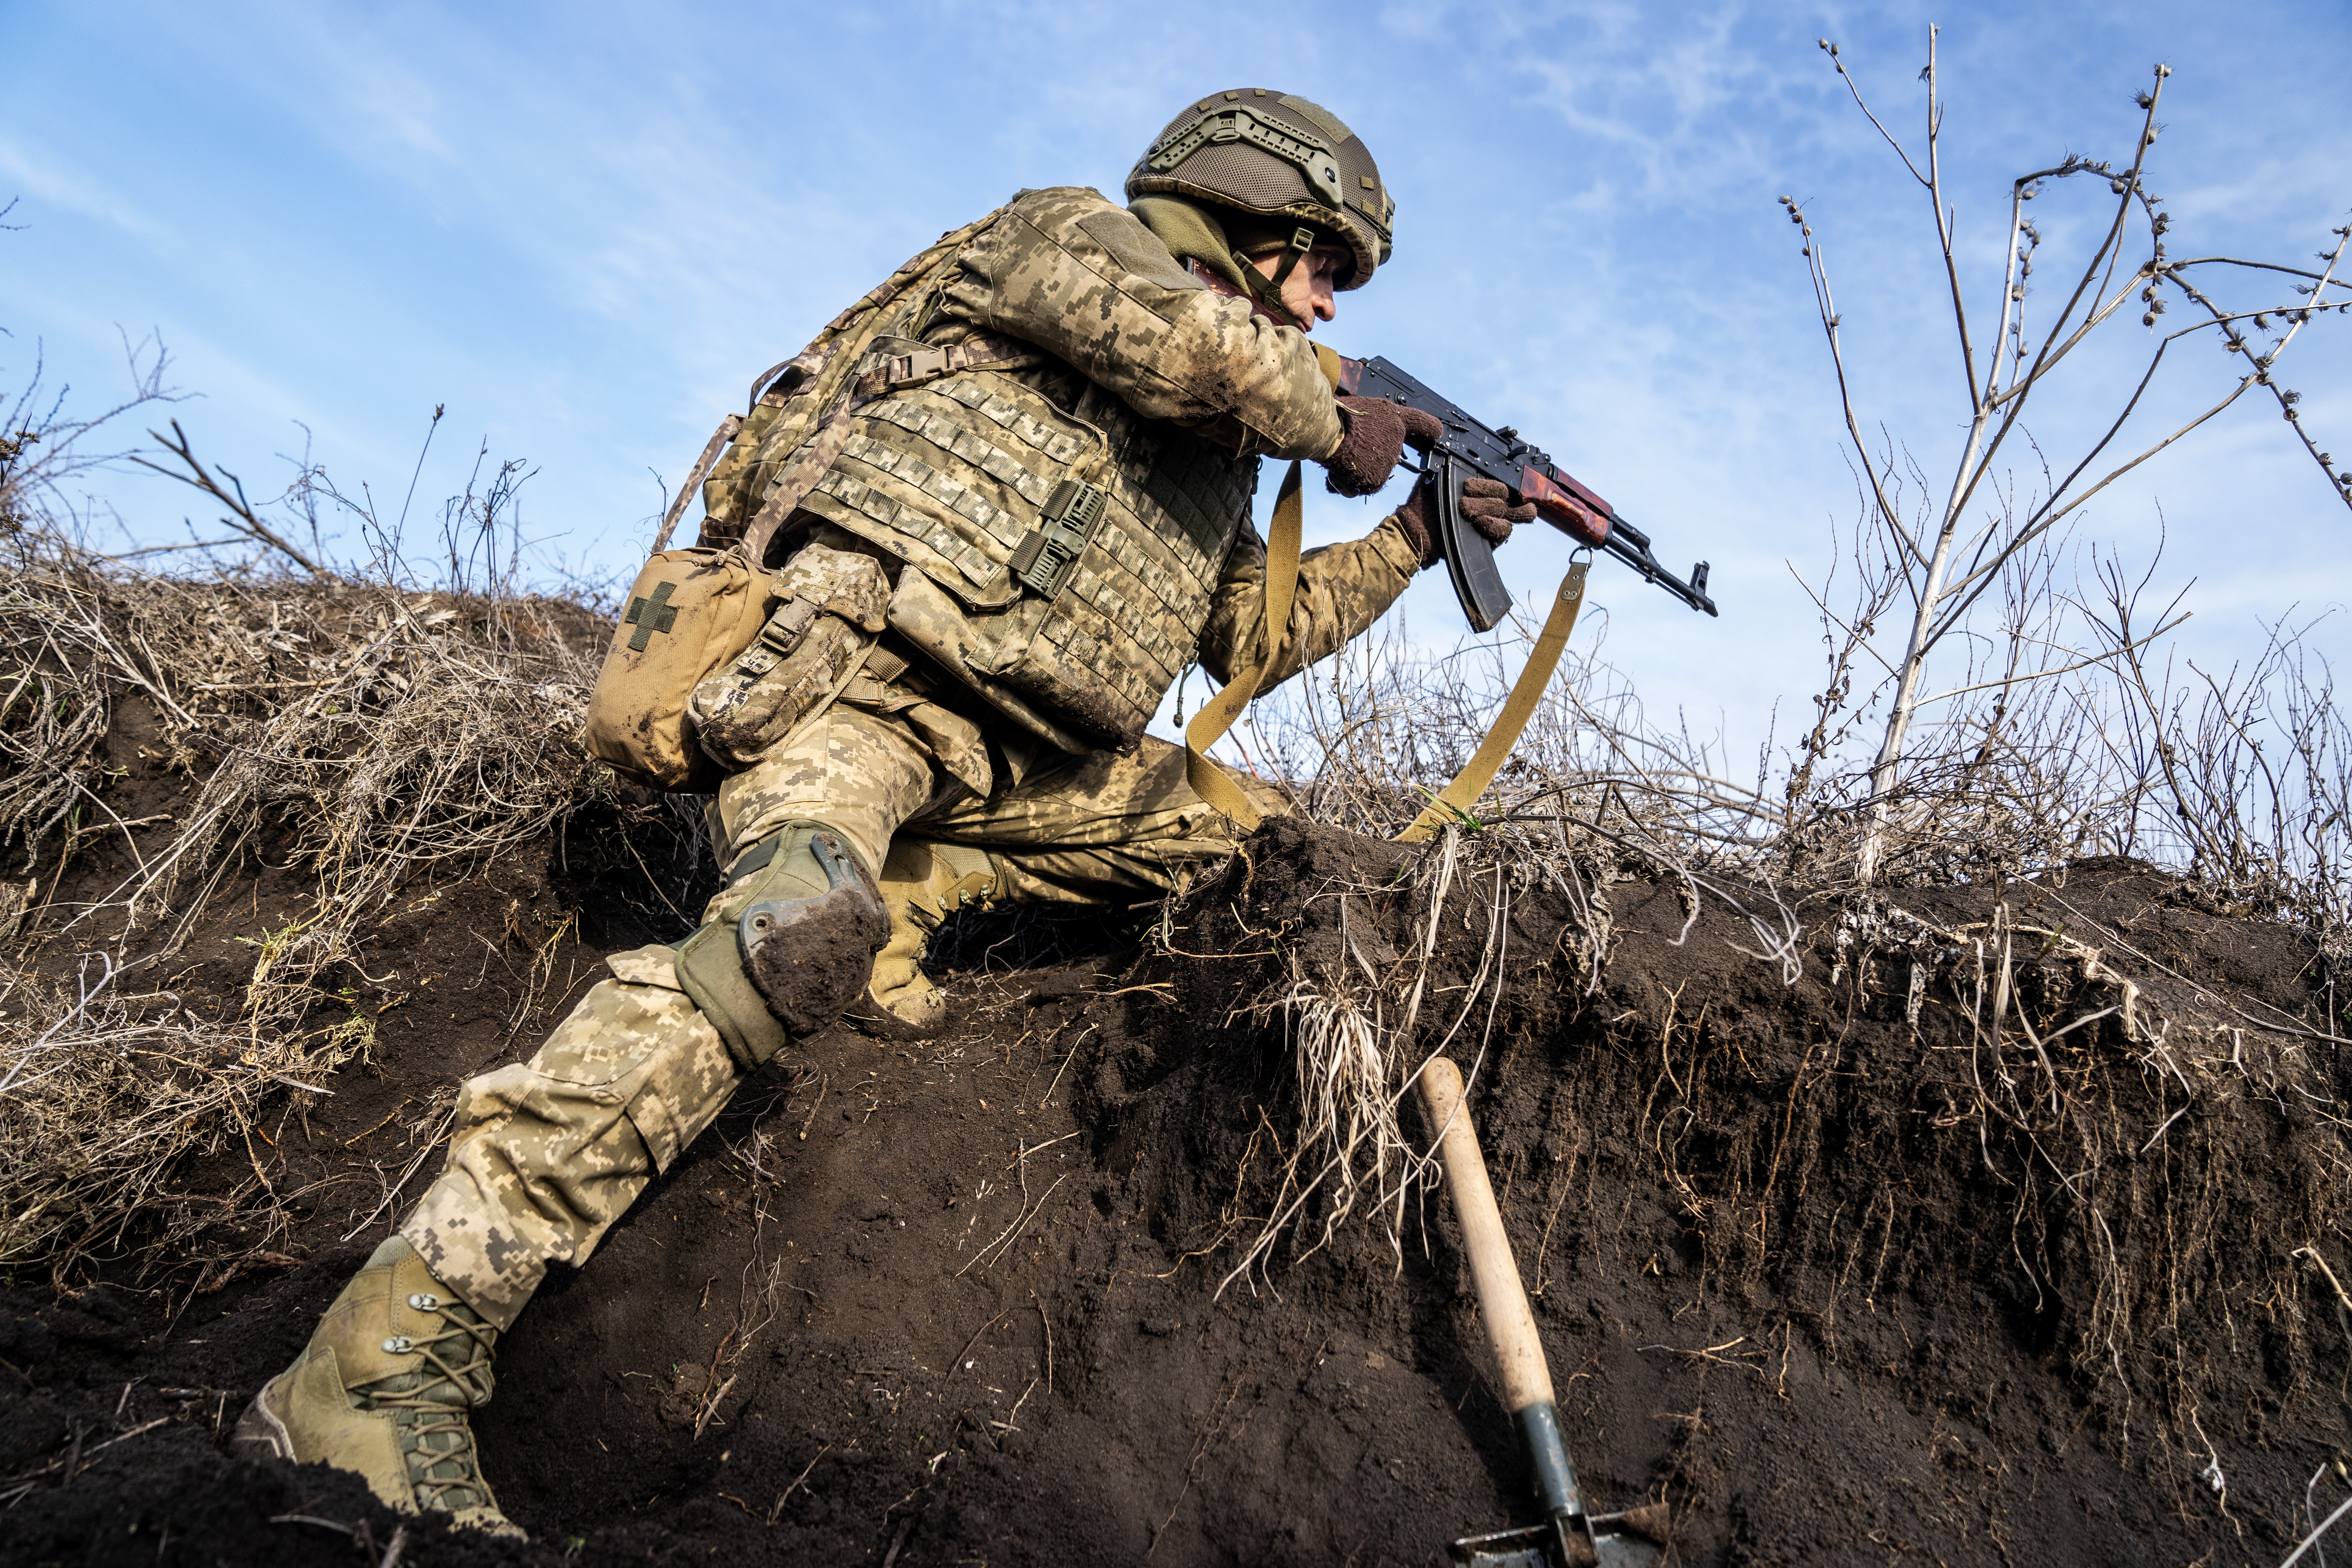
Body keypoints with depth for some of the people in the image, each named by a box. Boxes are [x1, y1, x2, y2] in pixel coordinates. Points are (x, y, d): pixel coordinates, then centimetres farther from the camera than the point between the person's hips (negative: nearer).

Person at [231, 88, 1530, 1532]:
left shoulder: (1212, 442, 30)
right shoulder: (1065, 234, 7)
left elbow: (1255, 635, 32)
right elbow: (1171, 328, -14)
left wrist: (1415, 540, 31)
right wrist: (1332, 419, 2)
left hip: (1000, 749, 9)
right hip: (859, 654, -9)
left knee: (1248, 824, 9)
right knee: (799, 936, -34)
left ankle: (903, 892, -3)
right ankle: (388, 1359, -30)